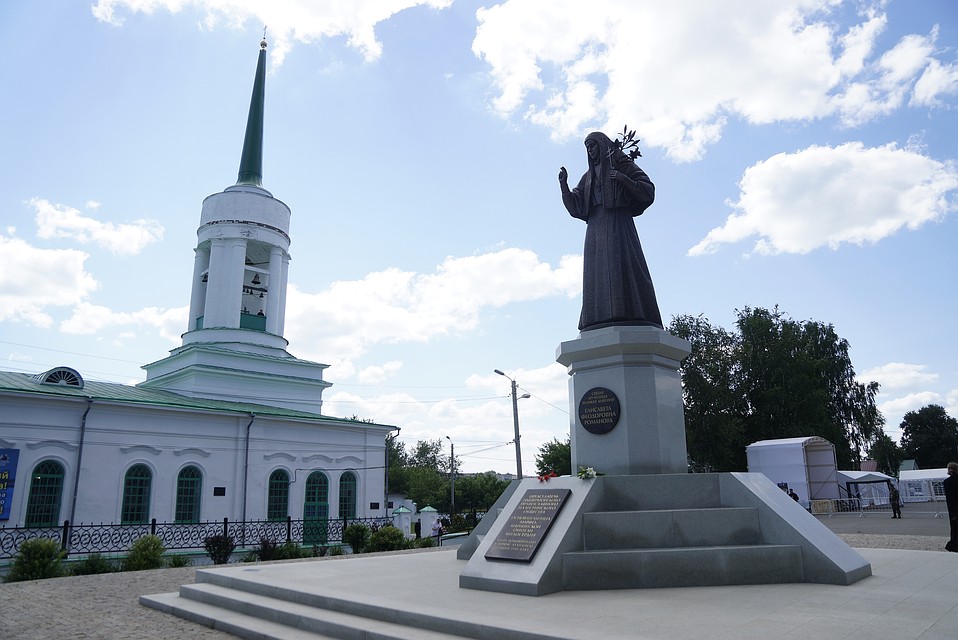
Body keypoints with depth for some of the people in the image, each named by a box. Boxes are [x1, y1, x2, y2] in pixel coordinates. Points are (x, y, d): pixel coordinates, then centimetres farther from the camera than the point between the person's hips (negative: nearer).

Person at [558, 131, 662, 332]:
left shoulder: (623, 165, 13)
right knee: (597, 273, -10)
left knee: (622, 267, -21)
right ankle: (601, 322, -18)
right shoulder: (588, 177, 28)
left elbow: (648, 191, 3)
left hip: (618, 225, -5)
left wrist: (624, 179, -11)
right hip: (596, 229, 5)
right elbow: (574, 206, 18)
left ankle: (632, 319, -27)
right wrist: (563, 184, 4)